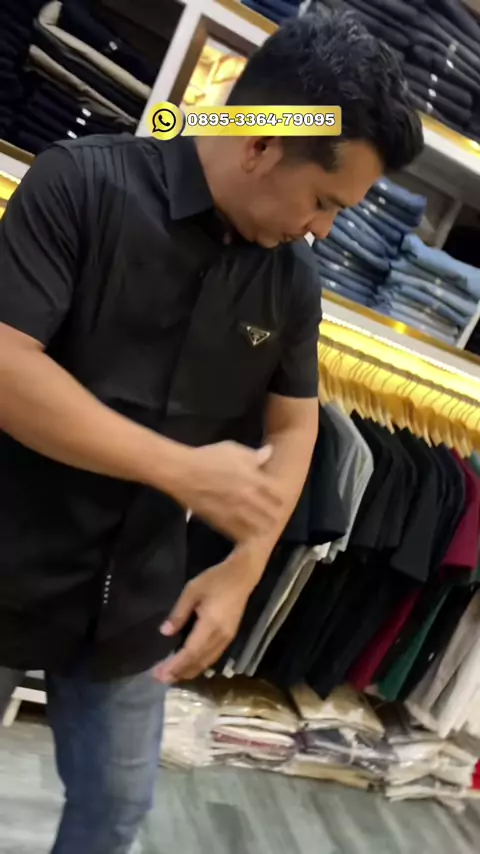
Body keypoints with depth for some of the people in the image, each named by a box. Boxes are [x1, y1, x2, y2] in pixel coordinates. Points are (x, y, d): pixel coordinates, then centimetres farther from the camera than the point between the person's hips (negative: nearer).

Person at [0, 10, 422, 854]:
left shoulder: (293, 281, -1)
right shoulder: (81, 182, -15)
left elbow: (293, 427, 7)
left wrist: (245, 567, -8)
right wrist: (183, 470, -23)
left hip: (135, 604, 4)